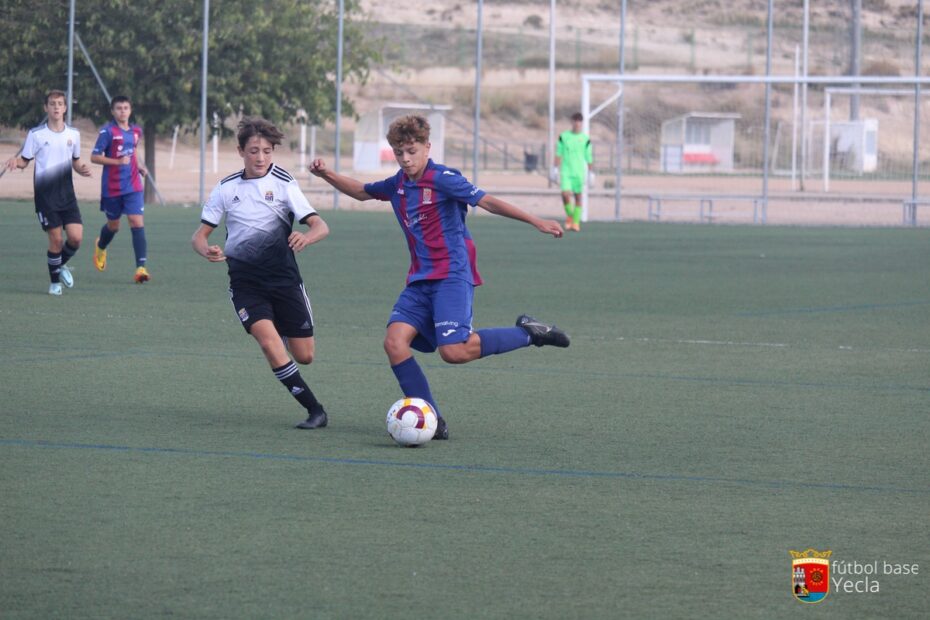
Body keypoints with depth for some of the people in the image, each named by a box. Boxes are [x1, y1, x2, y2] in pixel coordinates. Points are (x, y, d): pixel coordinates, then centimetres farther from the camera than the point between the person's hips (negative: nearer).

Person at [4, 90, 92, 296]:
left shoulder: (73, 134, 7)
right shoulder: (36, 134, -4)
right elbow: (24, 161, 1)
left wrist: (82, 169, -3)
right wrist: (16, 161, -22)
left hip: (67, 193, 3)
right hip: (45, 194, -3)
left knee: (76, 236, -8)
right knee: (56, 238, -7)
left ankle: (62, 265, 24)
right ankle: (55, 281, 13)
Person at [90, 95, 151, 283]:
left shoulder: (136, 131, 8)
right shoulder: (108, 131, -9)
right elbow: (94, 157, -11)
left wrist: (138, 166, 9)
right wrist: (118, 161, -21)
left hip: (132, 186, 3)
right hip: (112, 188, -3)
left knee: (138, 223, -12)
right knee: (113, 226, 13)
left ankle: (140, 268, -17)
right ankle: (100, 247, 49)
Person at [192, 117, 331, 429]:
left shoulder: (283, 183, -3)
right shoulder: (226, 188, 3)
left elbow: (320, 226, -11)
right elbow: (200, 235, 7)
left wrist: (306, 237, -35)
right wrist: (207, 250, -18)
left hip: (283, 277, 0)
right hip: (245, 283, 0)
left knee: (304, 356, 3)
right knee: (270, 344, -22)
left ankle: (284, 331, 41)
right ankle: (315, 409, -13)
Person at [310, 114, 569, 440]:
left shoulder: (442, 179, -9)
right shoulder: (397, 185, 13)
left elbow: (487, 202, -13)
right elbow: (362, 191, 32)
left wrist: (537, 222, -18)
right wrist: (327, 175, 18)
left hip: (452, 276, -7)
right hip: (420, 280, 7)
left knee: (453, 351, -23)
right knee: (395, 342, -11)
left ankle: (528, 333, -1)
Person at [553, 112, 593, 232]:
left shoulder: (586, 139, 2)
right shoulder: (564, 136, 4)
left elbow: (589, 158, 5)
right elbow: (558, 153, 7)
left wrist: (591, 173, 3)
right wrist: (556, 168, 2)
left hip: (579, 172, 0)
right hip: (566, 171, 0)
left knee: (578, 197, 0)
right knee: (565, 194, -14)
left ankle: (576, 222, 7)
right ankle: (569, 215, 12)